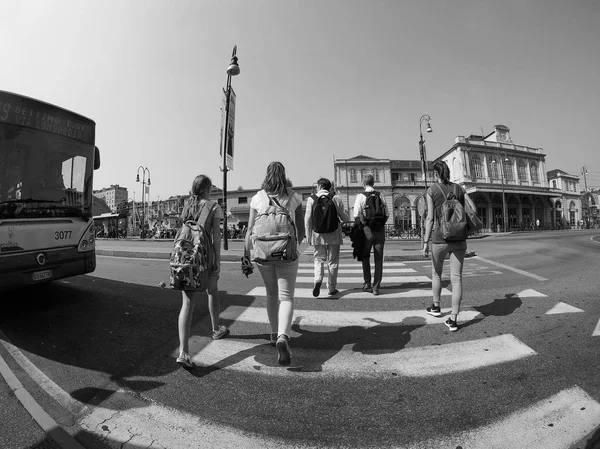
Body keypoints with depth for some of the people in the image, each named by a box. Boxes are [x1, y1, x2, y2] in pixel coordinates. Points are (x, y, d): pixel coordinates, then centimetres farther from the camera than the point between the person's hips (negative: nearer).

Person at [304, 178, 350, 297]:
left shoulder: (311, 199, -3)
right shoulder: (336, 198, -2)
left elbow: (308, 219, -3)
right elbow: (345, 218, 2)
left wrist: (308, 236, 5)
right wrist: (347, 215, 26)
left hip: (318, 235, 0)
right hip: (333, 236, 0)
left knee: (319, 259, 13)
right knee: (333, 262, 11)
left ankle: (318, 280, -11)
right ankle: (332, 288, 18)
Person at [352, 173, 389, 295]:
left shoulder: (360, 196, -7)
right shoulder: (381, 196, 3)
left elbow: (356, 215, -10)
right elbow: (387, 214, 5)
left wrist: (360, 226, 4)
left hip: (367, 230, -2)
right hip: (380, 230, 2)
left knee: (365, 257, 15)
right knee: (378, 260, 8)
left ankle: (367, 284, 19)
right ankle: (376, 287, 12)